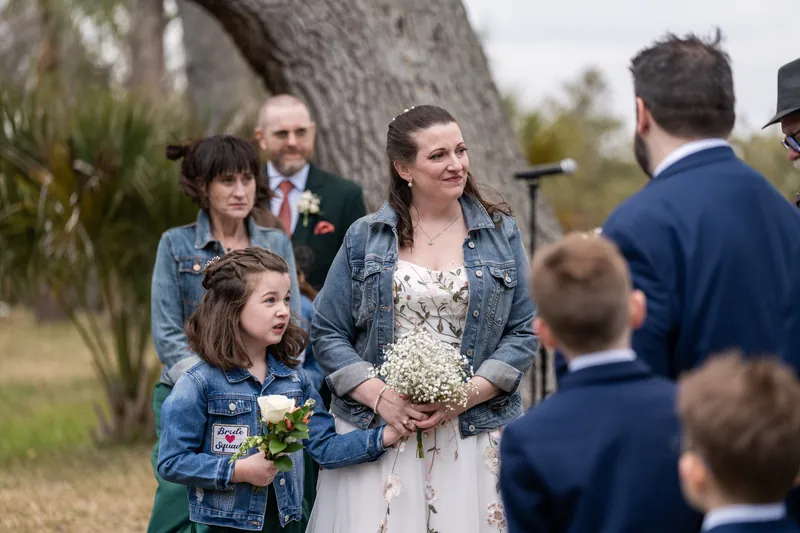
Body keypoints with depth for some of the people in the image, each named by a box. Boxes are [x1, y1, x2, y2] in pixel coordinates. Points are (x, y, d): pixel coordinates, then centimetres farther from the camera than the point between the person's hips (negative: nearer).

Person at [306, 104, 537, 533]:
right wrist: (380, 397, -10)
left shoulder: (500, 235, 6)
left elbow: (524, 333, 3)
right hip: (376, 431, 0)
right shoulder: (364, 237, 6)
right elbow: (327, 332, 4)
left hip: (471, 441, 0)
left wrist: (467, 395, -11)